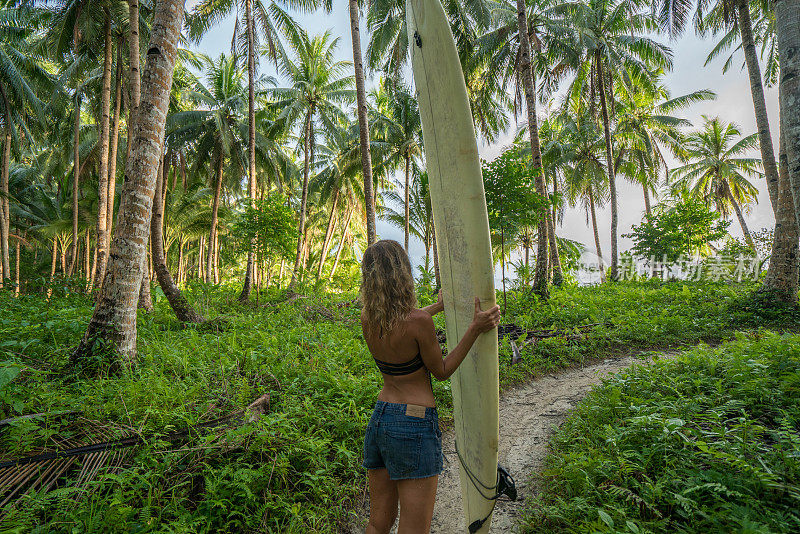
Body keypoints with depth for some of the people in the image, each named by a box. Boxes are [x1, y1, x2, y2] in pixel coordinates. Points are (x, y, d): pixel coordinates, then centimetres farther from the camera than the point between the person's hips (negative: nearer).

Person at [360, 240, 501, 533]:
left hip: (379, 418, 7)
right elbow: (442, 371, -6)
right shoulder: (419, 322, -21)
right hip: (414, 424, -7)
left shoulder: (367, 318, -1)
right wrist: (475, 328, -10)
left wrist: (439, 306, 34)